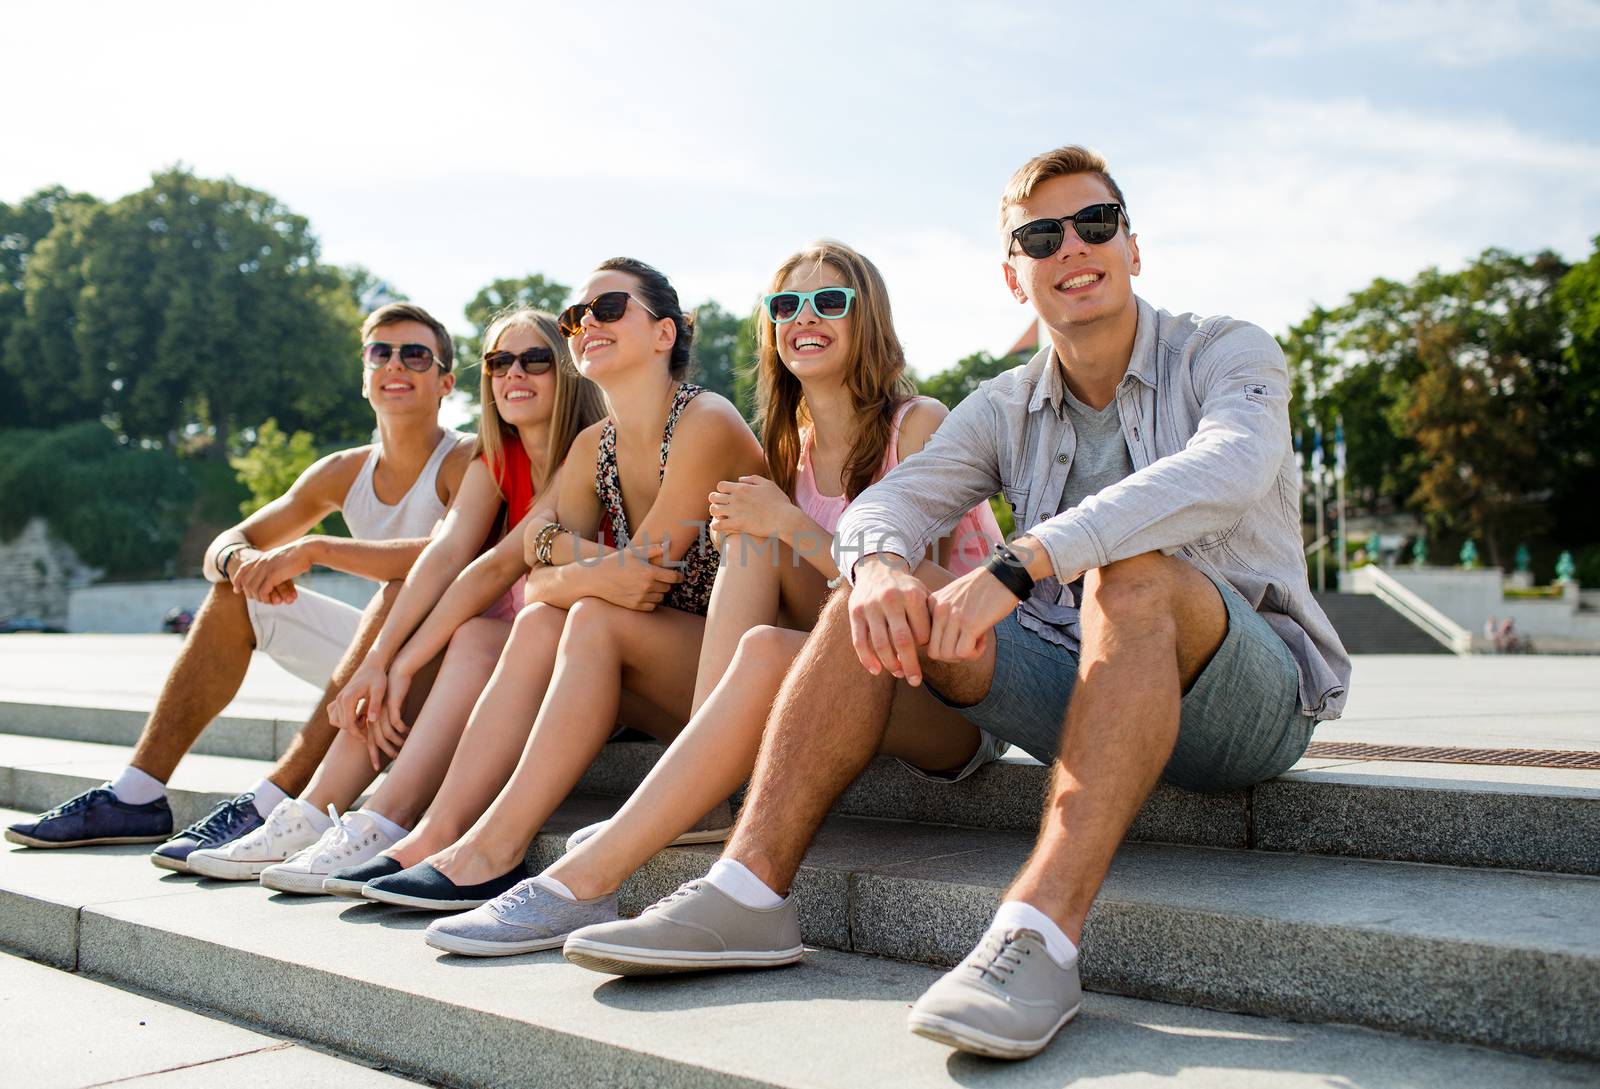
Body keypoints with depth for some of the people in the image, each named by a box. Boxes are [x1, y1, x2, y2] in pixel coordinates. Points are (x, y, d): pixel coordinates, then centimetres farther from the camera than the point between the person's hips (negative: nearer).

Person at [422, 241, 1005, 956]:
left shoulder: (918, 424, -7)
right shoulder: (793, 447, 12)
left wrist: (791, 525, -18)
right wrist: (761, 527, -11)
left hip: (956, 700, -5)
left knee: (767, 652, -32)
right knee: (752, 534, -15)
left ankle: (583, 884, -30)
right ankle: (690, 804, -20)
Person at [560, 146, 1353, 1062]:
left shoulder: (1229, 354, -3)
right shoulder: (1007, 409, 11)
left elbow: (1228, 469, -26)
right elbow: (889, 499, -3)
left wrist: (1018, 565, -37)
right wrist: (878, 564, -30)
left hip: (1253, 690, -4)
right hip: (1086, 687, 4)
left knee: (1132, 571, -36)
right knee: (883, 594, -14)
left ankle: (1040, 934, -47)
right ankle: (749, 892, -22)